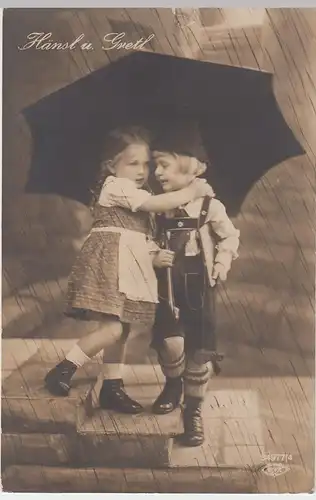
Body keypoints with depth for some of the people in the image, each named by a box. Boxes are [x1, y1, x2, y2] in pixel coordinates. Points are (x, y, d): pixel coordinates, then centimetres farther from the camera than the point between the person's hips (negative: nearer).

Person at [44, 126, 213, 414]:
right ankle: (63, 371, -5)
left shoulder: (135, 198, 23)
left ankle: (112, 388, 23)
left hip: (128, 266, 10)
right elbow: (158, 204, -16)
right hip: (109, 263, -10)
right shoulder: (116, 186, -7)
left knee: (122, 329, 12)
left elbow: (141, 239, 20)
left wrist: (154, 256, 2)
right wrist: (192, 192, -8)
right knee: (111, 328, -18)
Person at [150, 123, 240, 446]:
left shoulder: (210, 206, -6)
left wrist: (221, 264, -6)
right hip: (169, 285, 2)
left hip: (200, 286, -2)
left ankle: (193, 408, 19)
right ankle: (173, 383, 22)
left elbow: (230, 238, 4)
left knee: (199, 349, 1)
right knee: (169, 341, -10)